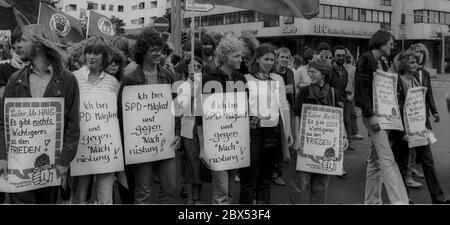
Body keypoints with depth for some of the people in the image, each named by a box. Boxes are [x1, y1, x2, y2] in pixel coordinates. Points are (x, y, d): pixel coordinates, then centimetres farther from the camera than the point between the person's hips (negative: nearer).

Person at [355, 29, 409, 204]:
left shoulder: (381, 63, 18)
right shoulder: (365, 59, -8)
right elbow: (362, 88, -15)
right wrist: (370, 115, -20)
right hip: (373, 114, -9)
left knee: (375, 159, 11)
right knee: (387, 160, -13)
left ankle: (372, 200, 18)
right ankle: (399, 201, -15)